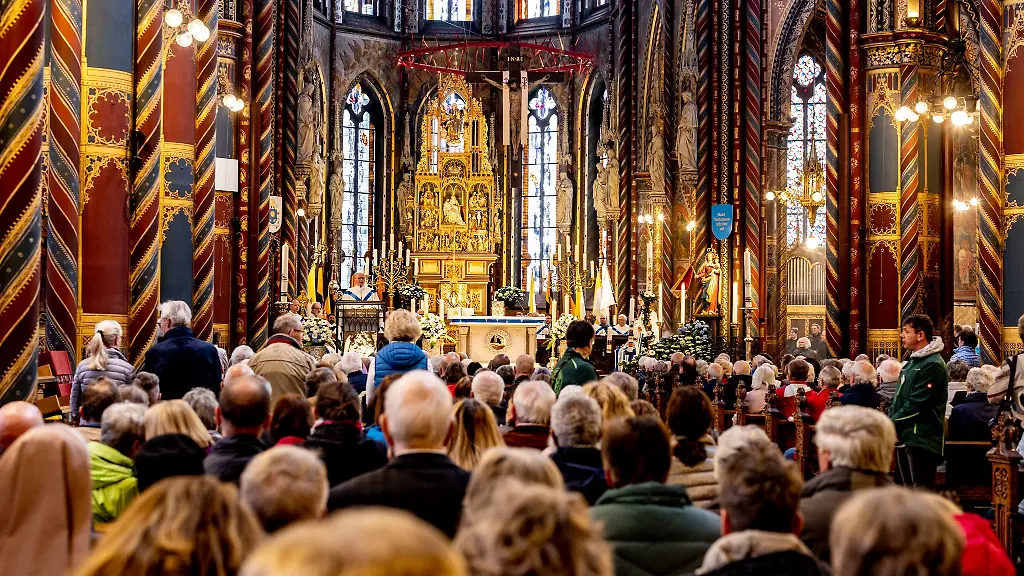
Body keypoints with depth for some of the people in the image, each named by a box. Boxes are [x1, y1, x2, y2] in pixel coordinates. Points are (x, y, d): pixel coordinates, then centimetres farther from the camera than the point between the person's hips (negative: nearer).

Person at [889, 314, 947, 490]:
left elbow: (916, 406, -19)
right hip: (904, 437, 10)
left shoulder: (933, 365, -13)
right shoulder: (911, 363, 18)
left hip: (921, 440, -10)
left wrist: (891, 423, -13)